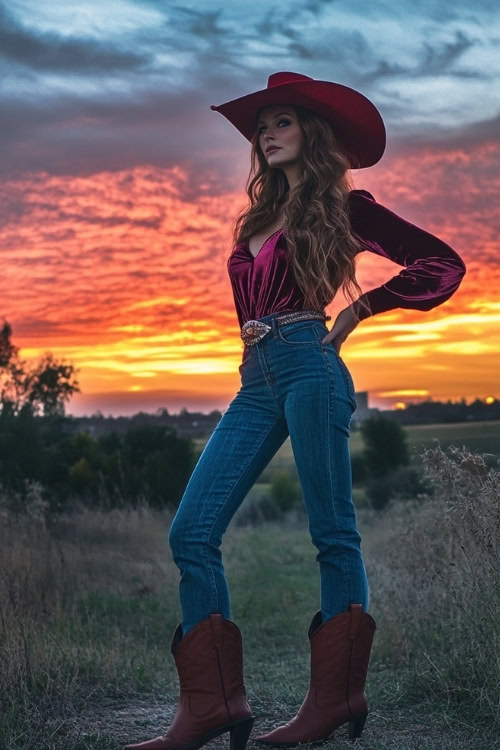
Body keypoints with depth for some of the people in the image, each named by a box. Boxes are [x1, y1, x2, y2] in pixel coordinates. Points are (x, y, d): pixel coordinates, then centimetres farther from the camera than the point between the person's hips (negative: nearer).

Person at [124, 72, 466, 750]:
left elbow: (443, 264, 4)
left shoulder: (343, 208, 7)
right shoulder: (261, 217, 25)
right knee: (191, 533, -5)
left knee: (333, 532, -3)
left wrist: (359, 310, 4)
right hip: (256, 382, 7)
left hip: (309, 368, -7)